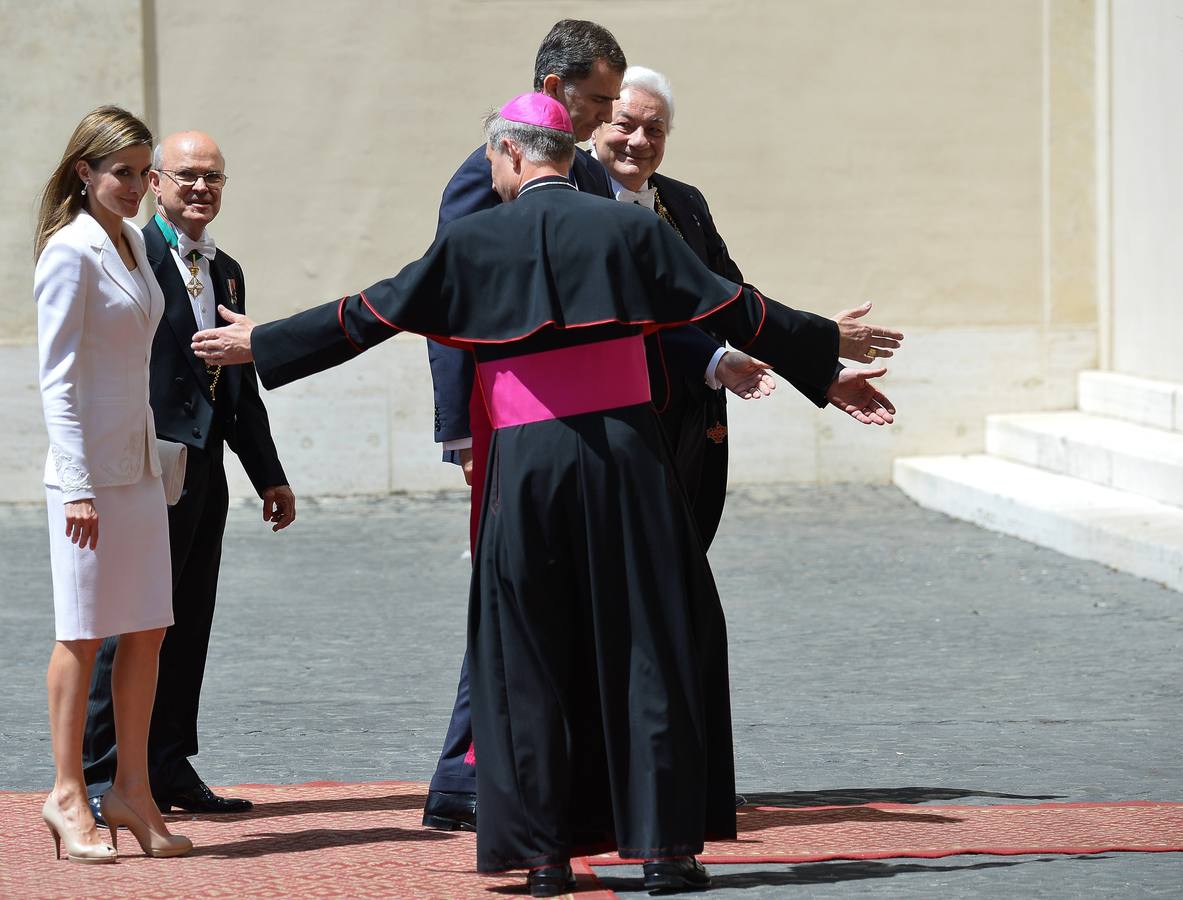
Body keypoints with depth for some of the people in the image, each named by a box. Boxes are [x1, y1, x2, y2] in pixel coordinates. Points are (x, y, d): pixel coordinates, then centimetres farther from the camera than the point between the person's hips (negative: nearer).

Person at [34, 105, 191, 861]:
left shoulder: (133, 244, 13)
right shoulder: (71, 252, -11)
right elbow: (57, 377, -14)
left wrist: (156, 457, 17)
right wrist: (76, 483, -18)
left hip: (141, 462, 8)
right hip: (90, 466, -8)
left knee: (149, 629, 7)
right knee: (85, 633, -2)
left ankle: (132, 790, 14)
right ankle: (68, 794, 6)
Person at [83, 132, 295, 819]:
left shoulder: (226, 272, 19)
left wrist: (270, 476, 23)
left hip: (205, 466, 8)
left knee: (189, 622, 10)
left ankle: (168, 768, 16)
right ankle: (101, 775, -2)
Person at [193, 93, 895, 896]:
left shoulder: (474, 241, -1)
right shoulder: (630, 228, 1)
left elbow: (369, 315, 4)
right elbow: (736, 310, 4)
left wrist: (260, 343, 17)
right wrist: (826, 368, 15)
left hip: (526, 469, 0)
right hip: (625, 457, 0)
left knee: (530, 656, 9)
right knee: (648, 646, 6)